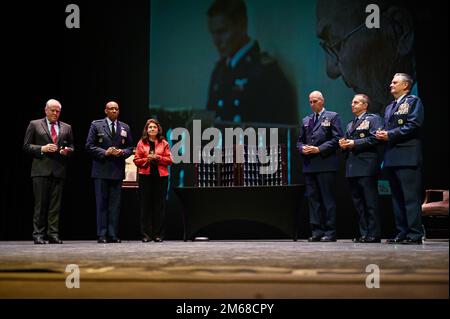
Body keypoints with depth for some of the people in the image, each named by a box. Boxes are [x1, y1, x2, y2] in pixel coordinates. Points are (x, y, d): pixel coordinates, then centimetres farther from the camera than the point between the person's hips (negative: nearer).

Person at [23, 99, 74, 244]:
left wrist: (67, 150, -3)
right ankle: (38, 234, 3)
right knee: (40, 204, -2)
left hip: (59, 170, 3)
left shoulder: (66, 127, 16)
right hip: (41, 170, -3)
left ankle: (53, 234, 5)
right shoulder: (34, 125, 8)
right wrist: (42, 149, -11)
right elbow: (27, 146, 4)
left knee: (56, 205, 2)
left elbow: (71, 146, 20)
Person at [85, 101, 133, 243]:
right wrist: (105, 152, -14)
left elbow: (130, 147, 14)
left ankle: (113, 235, 8)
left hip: (117, 171, 3)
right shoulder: (96, 125, 3)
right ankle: (102, 235, 3)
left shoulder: (125, 128, 12)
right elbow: (89, 146, -1)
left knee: (115, 204, 4)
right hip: (101, 170, -3)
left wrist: (122, 152, -7)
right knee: (101, 204, 0)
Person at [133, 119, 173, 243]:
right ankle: (146, 234, 5)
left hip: (161, 176, 0)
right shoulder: (141, 143, 9)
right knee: (146, 205, 0)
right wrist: (146, 159, -11)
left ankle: (158, 234, 6)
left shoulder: (164, 143, 8)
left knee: (159, 205, 0)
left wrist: (158, 158, -10)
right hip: (145, 177, 0)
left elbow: (170, 160, 4)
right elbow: (136, 160, 6)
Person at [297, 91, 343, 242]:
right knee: (312, 198, 4)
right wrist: (302, 148, -1)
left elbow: (337, 139, -5)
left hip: (325, 163, -6)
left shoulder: (332, 117, 5)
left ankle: (330, 232, -2)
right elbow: (300, 140, 22)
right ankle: (317, 231, 8)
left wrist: (319, 149, -13)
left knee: (327, 198, -5)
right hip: (309, 164, 6)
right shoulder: (306, 120, 21)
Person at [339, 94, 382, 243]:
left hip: (366, 165, -8)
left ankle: (374, 234, -4)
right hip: (352, 167, 8)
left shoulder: (373, 119, 2)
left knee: (370, 201, -7)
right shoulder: (350, 124, 25)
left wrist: (354, 143, -14)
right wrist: (344, 145, 2)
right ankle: (364, 233, 11)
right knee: (358, 202, 7)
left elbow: (375, 138, -12)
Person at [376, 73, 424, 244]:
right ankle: (402, 233, 14)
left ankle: (415, 235, -7)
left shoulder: (413, 101, 0)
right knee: (397, 198, 9)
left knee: (411, 197, -9)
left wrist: (390, 134, -14)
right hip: (391, 158, 9)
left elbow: (414, 125, -12)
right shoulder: (389, 107, 25)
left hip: (407, 157, -9)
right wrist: (382, 134, 2)